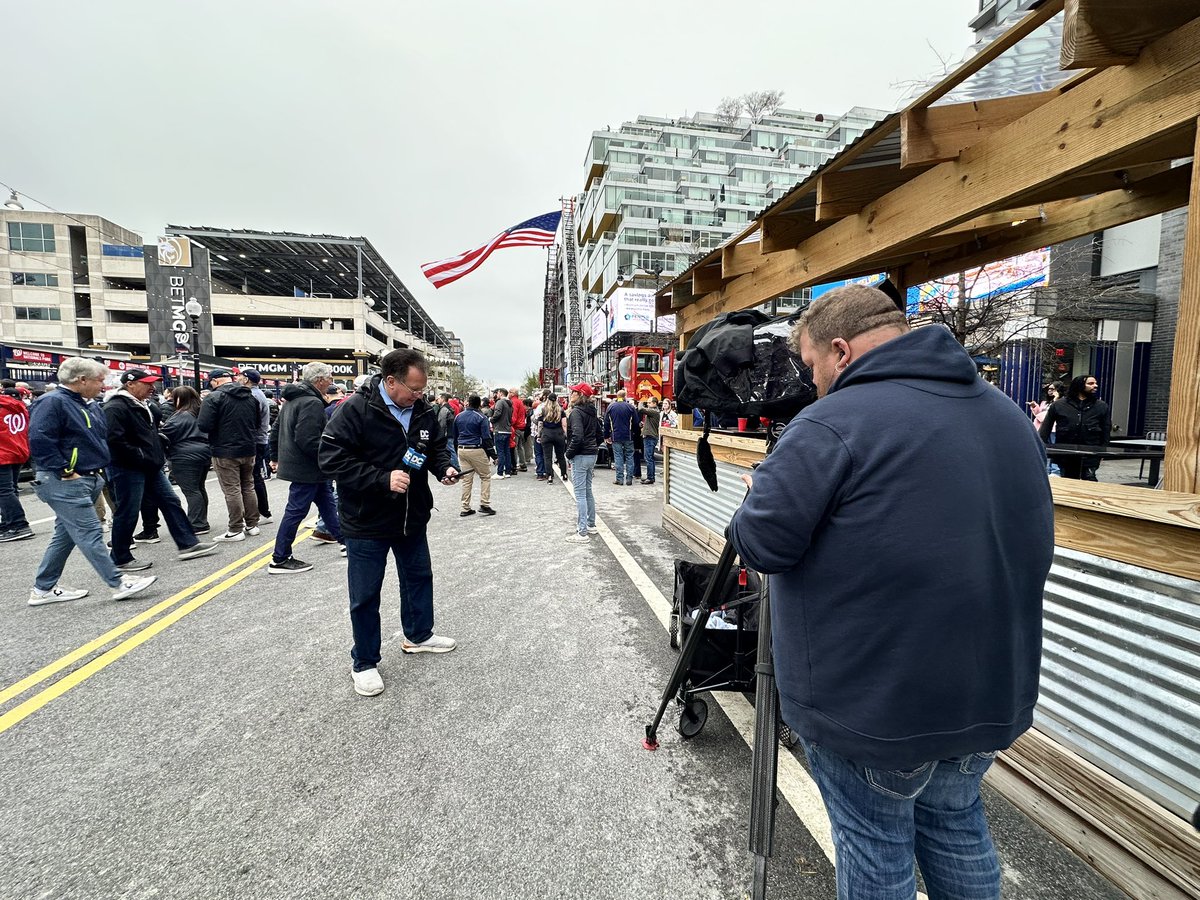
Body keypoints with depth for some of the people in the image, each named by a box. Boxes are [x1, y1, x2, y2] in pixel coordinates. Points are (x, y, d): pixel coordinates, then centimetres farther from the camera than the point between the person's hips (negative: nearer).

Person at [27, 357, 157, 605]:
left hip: (88, 480, 10)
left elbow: (100, 438, 24)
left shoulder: (88, 405, 15)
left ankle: (43, 589, 26)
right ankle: (119, 583, -6)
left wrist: (98, 469, 15)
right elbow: (39, 441, -22)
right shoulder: (52, 402, -14)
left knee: (65, 535, 15)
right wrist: (65, 472, -20)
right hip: (65, 484, -10)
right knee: (90, 534, -7)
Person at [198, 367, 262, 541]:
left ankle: (235, 530, 3)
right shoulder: (250, 397, 7)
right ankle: (252, 525, 20)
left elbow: (204, 426, -17)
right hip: (249, 450, 6)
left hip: (226, 451, -6)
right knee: (248, 486, 14)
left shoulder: (214, 397, -12)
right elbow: (259, 423, 15)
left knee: (232, 490, -1)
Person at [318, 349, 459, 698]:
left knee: (419, 577, 21)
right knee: (365, 596, 8)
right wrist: (383, 479, -30)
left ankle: (419, 635, 45)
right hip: (367, 523, -6)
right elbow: (332, 458, -22)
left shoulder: (424, 411, -2)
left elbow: (437, 446, 13)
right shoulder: (355, 410, -19)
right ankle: (364, 663, 28)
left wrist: (444, 467, -9)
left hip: (413, 518, 6)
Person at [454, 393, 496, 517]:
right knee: (485, 476, 7)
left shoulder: (458, 416, 8)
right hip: (476, 451, -5)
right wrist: (493, 454, -5)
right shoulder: (481, 417, -8)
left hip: (461, 450, 5)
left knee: (466, 479, 10)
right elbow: (486, 437, -10)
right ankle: (484, 504, 1)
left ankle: (465, 508, 11)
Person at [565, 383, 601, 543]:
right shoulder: (592, 412, 11)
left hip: (580, 457, -9)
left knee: (580, 494, -5)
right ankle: (591, 525, 28)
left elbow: (577, 436, -24)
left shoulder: (576, 412, -15)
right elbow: (599, 434, 18)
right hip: (591, 455, 9)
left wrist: (570, 453, -13)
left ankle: (582, 533, -3)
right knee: (588, 491, 18)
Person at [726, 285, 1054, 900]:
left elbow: (761, 544, -20)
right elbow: (1034, 544, 14)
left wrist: (757, 498, 1)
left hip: (870, 705, -7)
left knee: (875, 846, 14)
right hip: (993, 695, 8)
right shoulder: (1008, 416, 5)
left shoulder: (833, 424, -21)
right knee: (955, 824, 27)